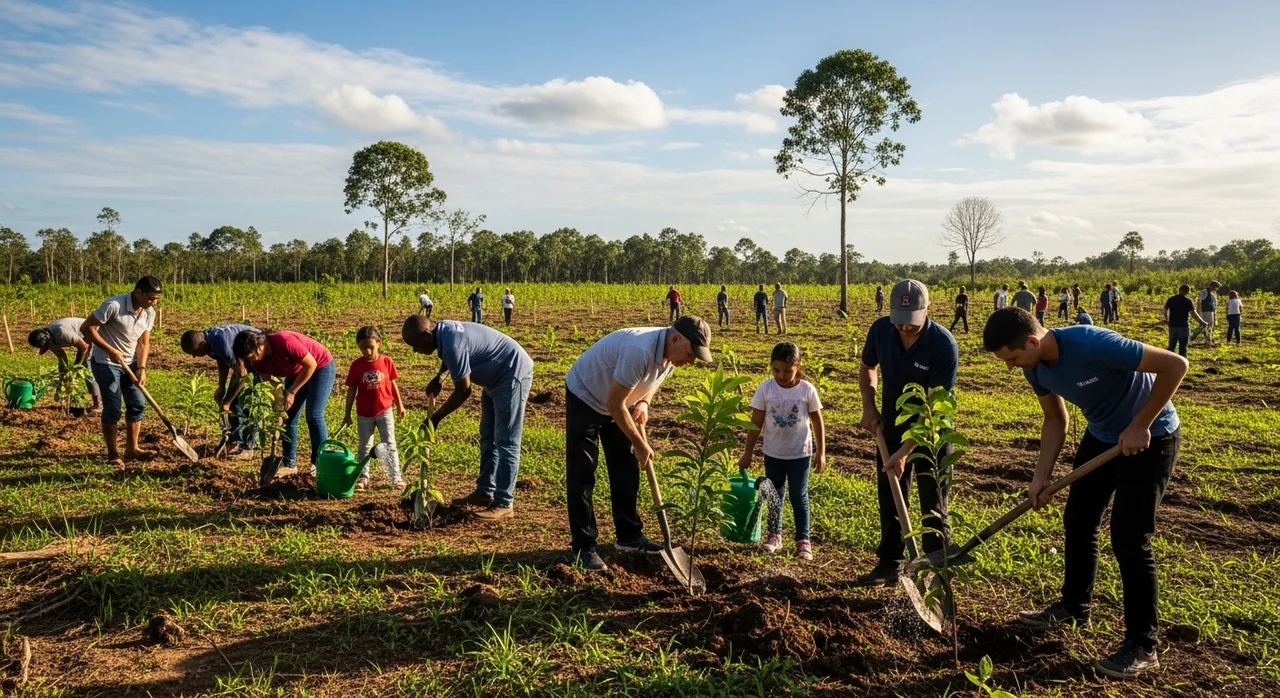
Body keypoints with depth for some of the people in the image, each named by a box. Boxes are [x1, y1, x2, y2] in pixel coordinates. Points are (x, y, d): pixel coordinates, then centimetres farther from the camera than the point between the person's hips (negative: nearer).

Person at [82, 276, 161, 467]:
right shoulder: (114, 305, -25)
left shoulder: (149, 313, -4)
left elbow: (144, 343, 2)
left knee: (138, 404, 5)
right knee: (112, 409, -6)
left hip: (130, 363, 6)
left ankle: (131, 449, 17)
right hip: (106, 363, -6)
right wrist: (110, 350, -22)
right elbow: (86, 328, -20)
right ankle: (112, 455, 6)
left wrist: (141, 368, -10)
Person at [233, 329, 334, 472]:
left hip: (320, 367, -7)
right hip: (296, 373, 7)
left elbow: (311, 364, -28)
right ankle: (289, 463, 11)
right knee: (288, 417, 2)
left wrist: (292, 392, -23)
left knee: (314, 417, -13)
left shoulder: (284, 341, -35)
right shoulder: (258, 360, -13)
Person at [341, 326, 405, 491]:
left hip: (384, 411, 0)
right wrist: (347, 414, 0)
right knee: (363, 447, 10)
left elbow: (393, 384, 4)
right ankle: (363, 477, 20)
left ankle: (396, 477, 9)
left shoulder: (386, 361, -7)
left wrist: (399, 405, 8)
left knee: (389, 445, 4)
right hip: (364, 414, 1)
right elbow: (351, 390, -2)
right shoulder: (357, 365, -7)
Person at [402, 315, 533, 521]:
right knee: (488, 438, 15)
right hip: (497, 376, 11)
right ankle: (485, 492, 23)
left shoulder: (452, 343, -29)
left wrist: (435, 418, -14)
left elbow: (463, 390, -23)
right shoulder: (443, 330, 0)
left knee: (506, 442, -9)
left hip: (513, 374, -11)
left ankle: (504, 504, -4)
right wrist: (437, 378, 10)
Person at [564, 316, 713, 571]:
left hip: (617, 404, 8)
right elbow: (614, 403, -32)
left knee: (627, 471, 9)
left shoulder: (671, 353, -11)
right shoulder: (640, 350, -38)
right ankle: (583, 547, 0)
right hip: (585, 398, -8)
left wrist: (643, 402, -10)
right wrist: (640, 444, -23)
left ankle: (629, 536, 21)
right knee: (581, 476, -6)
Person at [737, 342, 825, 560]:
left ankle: (803, 540, 14)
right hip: (773, 453, 2)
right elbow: (756, 423, -5)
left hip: (800, 453, -1)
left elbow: (817, 421, -2)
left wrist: (821, 452, -1)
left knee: (799, 496, 4)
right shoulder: (765, 389, -11)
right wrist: (748, 452, -3)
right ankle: (774, 535, 26)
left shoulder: (807, 390, -12)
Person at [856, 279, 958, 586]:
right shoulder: (880, 330, -13)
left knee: (933, 506, 4)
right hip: (891, 429, 5)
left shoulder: (944, 345, -26)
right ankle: (889, 565, 27)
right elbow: (867, 368, 9)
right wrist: (869, 407, -6)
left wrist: (905, 452, -27)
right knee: (890, 501, 14)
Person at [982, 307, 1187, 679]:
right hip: (1102, 435, 8)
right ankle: (1073, 606, 33)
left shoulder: (1092, 344, -35)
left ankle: (1142, 646, 5)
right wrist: (1041, 477, -7)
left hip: (1151, 437, -7)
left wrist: (1140, 426, -26)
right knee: (1077, 521, 13)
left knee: (1128, 538, -8)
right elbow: (1055, 421, 3)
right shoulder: (1036, 367, -10)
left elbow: (1175, 365, -29)